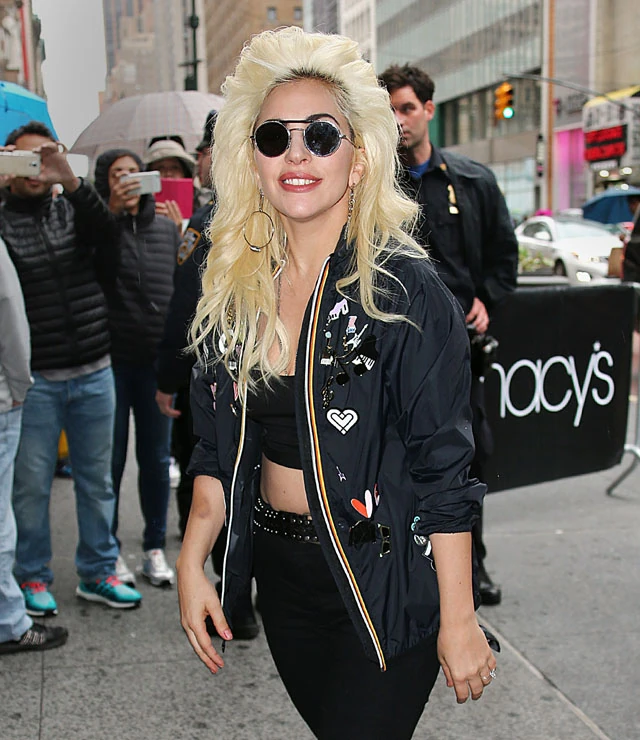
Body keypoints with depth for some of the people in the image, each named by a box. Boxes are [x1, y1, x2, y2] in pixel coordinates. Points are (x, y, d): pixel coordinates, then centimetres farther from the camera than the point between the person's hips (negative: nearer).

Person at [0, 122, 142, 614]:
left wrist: (71, 180, -27)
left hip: (93, 372, 3)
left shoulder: (75, 209, 7)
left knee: (97, 480, 12)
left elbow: (107, 232, -13)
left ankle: (98, 572, 26)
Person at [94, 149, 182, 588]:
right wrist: (111, 213, -24)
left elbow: (183, 286, 14)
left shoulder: (167, 228, 8)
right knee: (111, 459, 6)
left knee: (157, 459, 10)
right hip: (111, 359, -3)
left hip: (158, 361, 3)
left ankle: (155, 547, 23)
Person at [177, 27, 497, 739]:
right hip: (279, 571, 6)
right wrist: (192, 563, 0)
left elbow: (443, 468, -15)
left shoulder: (407, 290, -16)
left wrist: (458, 621, -14)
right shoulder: (235, 288, 1)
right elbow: (219, 450, 8)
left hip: (382, 582, -5)